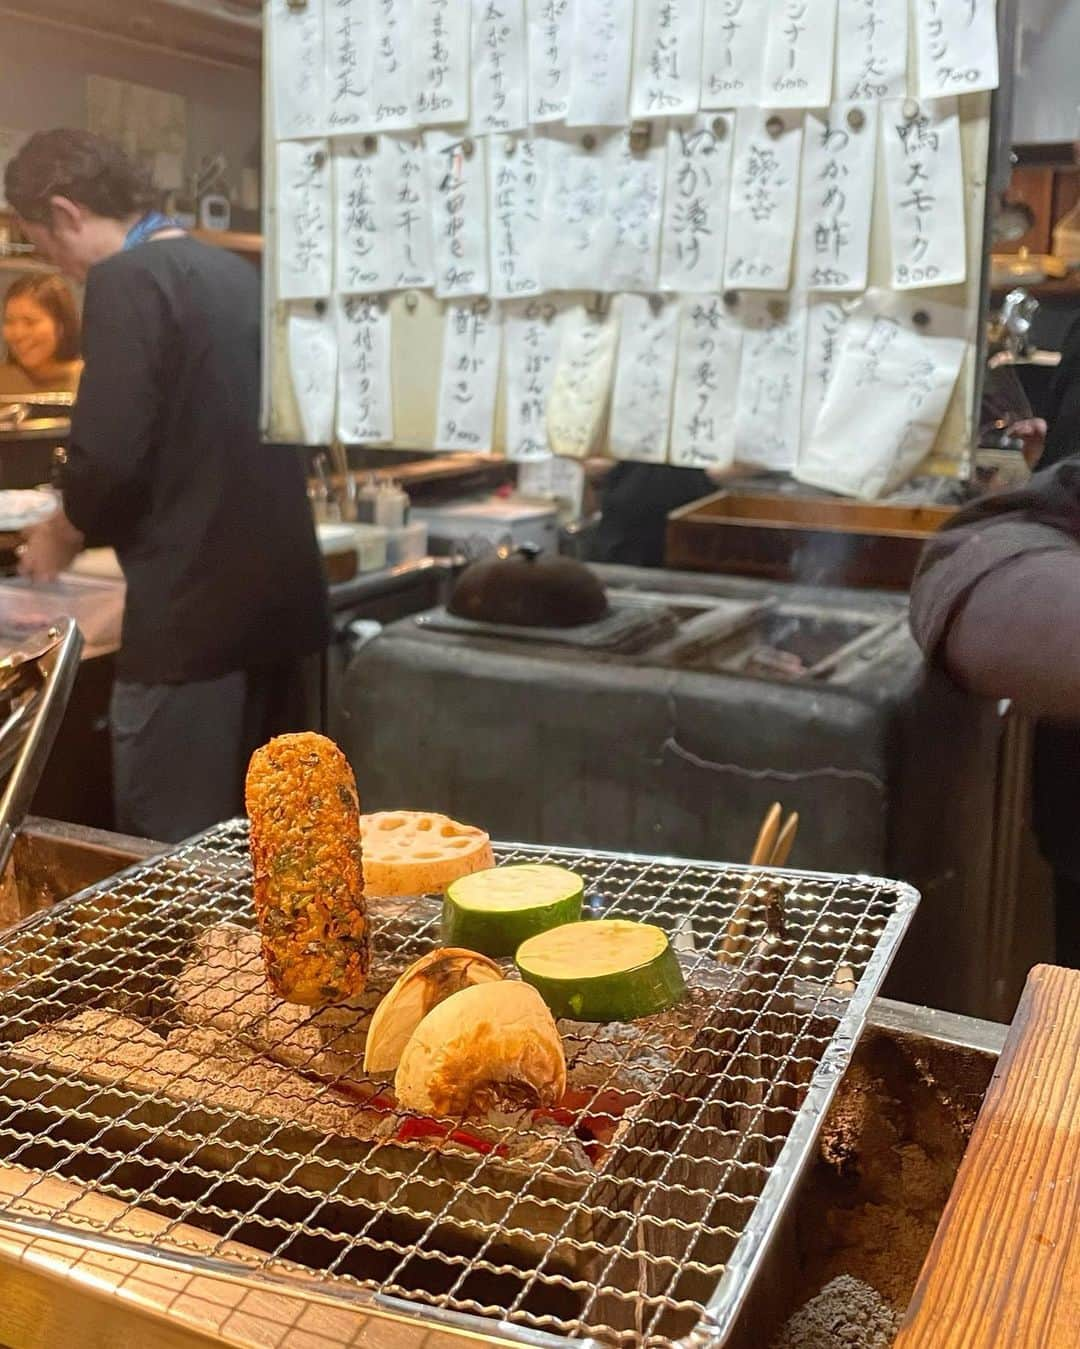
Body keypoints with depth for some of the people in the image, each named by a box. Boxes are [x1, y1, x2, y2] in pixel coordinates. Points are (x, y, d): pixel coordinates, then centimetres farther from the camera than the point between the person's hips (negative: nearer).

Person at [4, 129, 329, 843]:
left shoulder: (126, 279, -11)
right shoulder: (238, 274, 13)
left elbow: (108, 458, -19)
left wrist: (62, 536, 2)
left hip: (193, 614, -8)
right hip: (280, 597, 8)